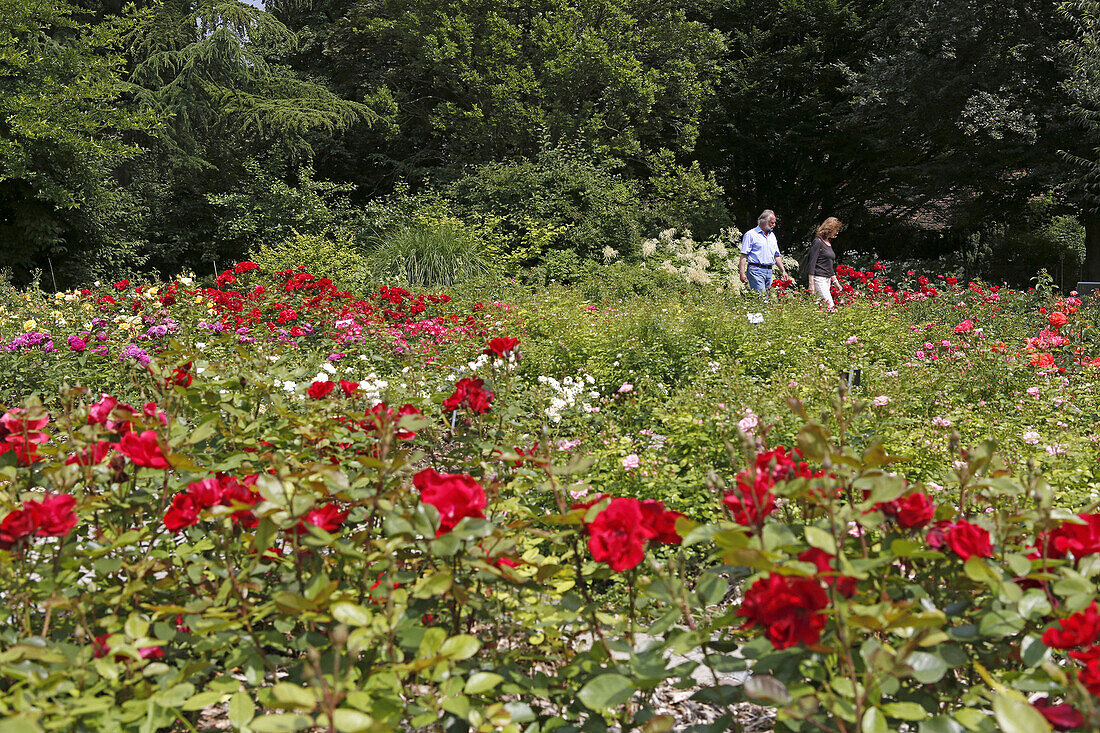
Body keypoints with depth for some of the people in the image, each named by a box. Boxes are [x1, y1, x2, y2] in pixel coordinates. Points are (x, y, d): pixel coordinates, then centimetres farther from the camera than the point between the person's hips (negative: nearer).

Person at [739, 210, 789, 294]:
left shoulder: (772, 235, 20)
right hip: (756, 270, -7)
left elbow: (776, 256, 25)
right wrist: (742, 273, -16)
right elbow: (743, 255, -7)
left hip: (769, 271, 7)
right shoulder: (750, 235, -3)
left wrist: (783, 271, 16)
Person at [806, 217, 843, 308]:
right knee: (829, 305, -16)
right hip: (819, 278, -8)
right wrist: (811, 284, -17)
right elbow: (812, 263, -13)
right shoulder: (818, 242, -9)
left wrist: (835, 281, 26)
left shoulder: (829, 242, 17)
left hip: (828, 279, 8)